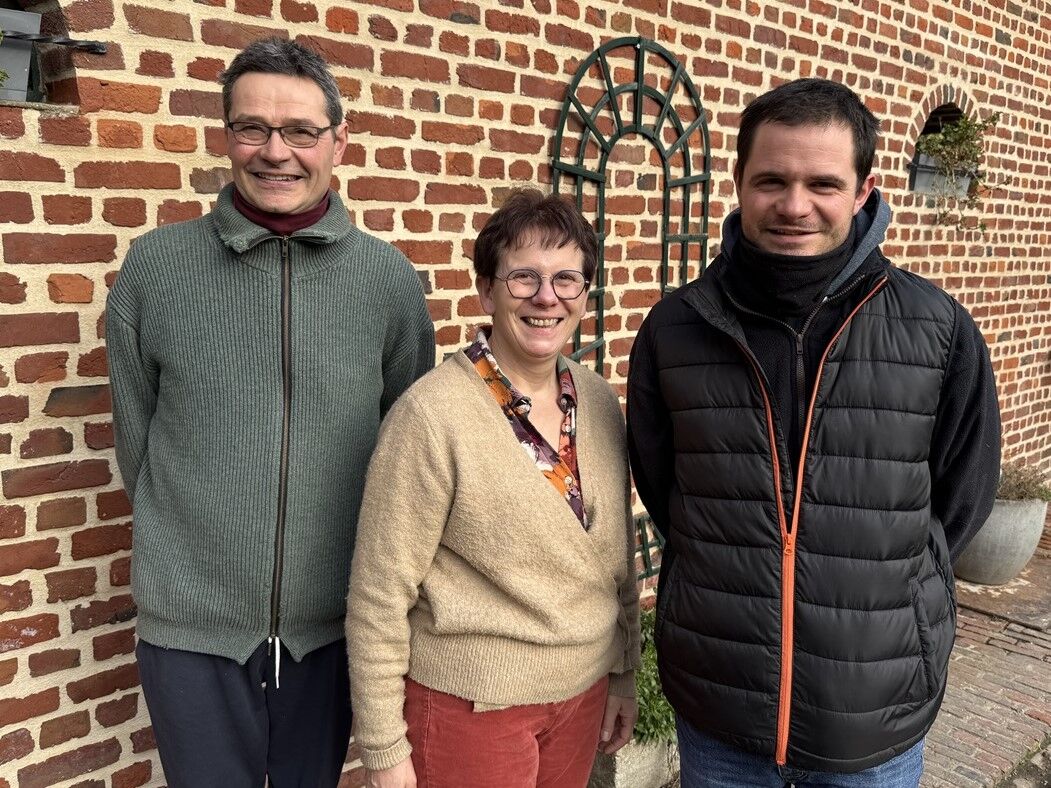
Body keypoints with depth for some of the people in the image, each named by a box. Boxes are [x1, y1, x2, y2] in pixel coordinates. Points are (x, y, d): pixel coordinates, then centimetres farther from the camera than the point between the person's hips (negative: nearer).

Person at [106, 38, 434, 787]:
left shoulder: (389, 277, -4)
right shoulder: (154, 267, -6)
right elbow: (136, 440, 4)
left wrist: (377, 576, 7)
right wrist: (194, 546, 9)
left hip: (334, 625, 1)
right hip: (192, 629, -1)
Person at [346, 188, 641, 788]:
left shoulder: (601, 403, -2)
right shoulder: (431, 416, -19)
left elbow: (619, 554, 8)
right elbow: (379, 596, -15)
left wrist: (625, 675, 12)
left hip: (584, 693, 5)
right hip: (471, 708, -5)